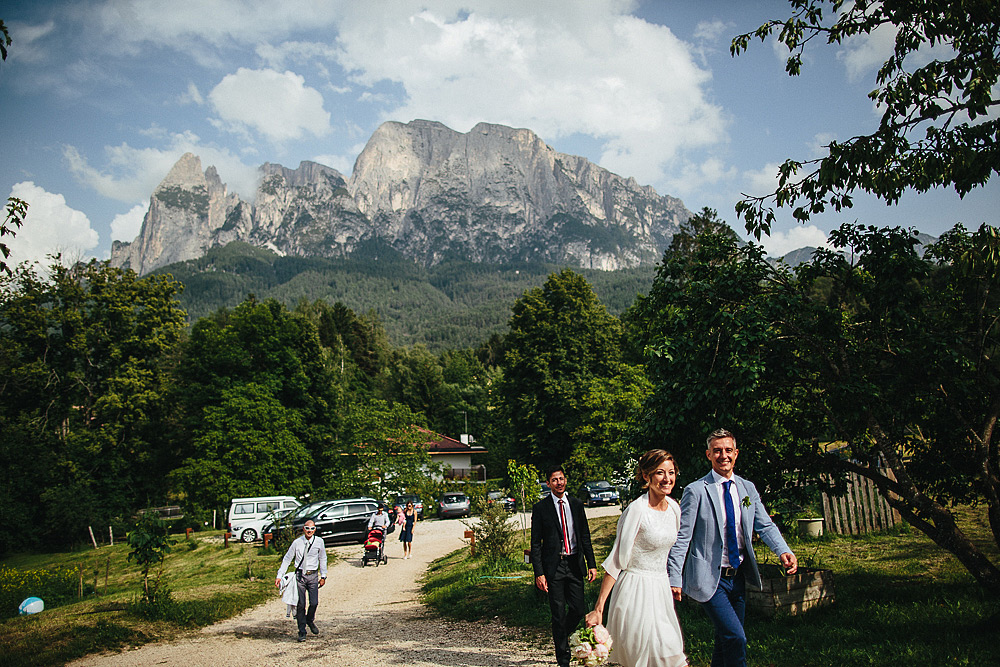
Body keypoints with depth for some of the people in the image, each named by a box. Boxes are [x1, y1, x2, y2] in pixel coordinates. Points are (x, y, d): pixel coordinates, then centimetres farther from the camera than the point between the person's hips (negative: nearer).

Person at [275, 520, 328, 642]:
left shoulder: (319, 542, -1)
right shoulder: (297, 542, -3)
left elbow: (322, 559, 9)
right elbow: (287, 559, 4)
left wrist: (323, 576, 9)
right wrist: (279, 576, -1)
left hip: (313, 575, 0)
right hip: (300, 575, 0)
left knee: (314, 602, -6)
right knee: (300, 604, 0)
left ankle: (310, 620, 26)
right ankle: (302, 632, 13)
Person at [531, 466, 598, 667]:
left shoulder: (576, 505, 7)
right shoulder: (541, 508, -3)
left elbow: (585, 536, 11)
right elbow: (535, 543, -3)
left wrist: (592, 564, 4)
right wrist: (538, 573, -10)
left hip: (575, 565, 3)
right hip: (554, 566, -3)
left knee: (578, 610, 4)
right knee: (559, 614, 2)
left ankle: (562, 636, 35)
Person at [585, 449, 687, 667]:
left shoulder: (674, 507, 4)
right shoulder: (636, 510, -18)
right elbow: (616, 560, -18)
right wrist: (598, 609, -20)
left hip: (661, 590, 7)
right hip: (636, 592, -7)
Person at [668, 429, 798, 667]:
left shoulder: (748, 489, 7)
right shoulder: (696, 491, -11)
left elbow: (765, 526, 4)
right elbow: (681, 536, -11)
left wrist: (783, 551, -17)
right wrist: (674, 578, -15)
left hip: (738, 576, 6)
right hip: (709, 578, -6)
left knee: (725, 638, 16)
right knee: (736, 638, -14)